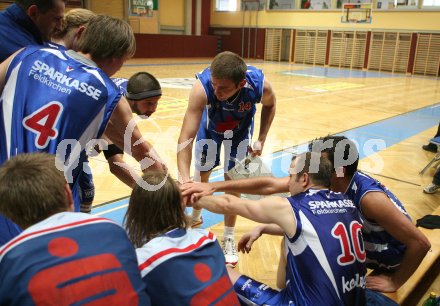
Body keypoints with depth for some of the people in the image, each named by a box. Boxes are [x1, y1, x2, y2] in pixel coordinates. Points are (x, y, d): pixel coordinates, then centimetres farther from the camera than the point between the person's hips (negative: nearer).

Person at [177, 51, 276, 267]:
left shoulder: (260, 85, -39)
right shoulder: (202, 87, -45)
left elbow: (270, 105, -11)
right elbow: (186, 137, -48)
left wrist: (261, 140, -16)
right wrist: (184, 178, -59)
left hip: (240, 129, 0)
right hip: (210, 126, 0)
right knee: (201, 175, 11)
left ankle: (228, 238, 18)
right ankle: (195, 217, 41)